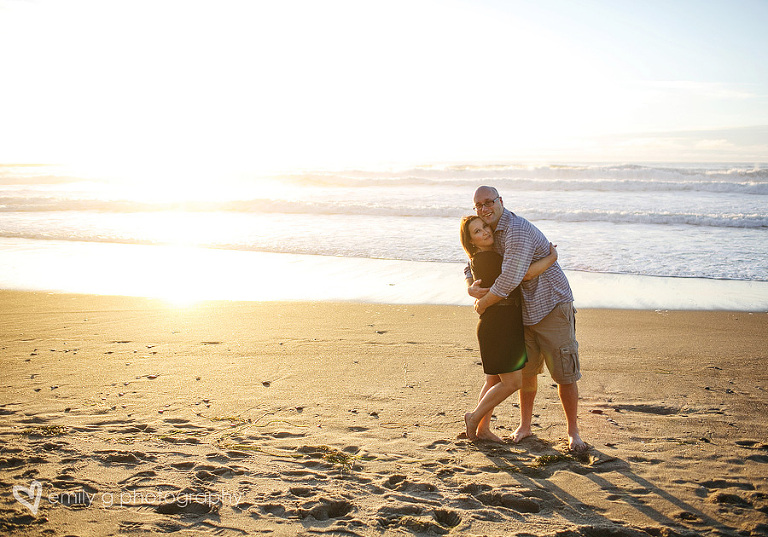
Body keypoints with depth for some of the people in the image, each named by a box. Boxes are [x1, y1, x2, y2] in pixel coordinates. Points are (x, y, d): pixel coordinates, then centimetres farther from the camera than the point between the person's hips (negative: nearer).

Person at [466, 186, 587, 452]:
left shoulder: (517, 231, -25)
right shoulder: (489, 234, 6)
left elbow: (509, 280, -31)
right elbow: (473, 267, 16)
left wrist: (483, 303, -16)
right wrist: (472, 287, -9)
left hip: (552, 306, -8)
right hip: (524, 310, 8)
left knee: (565, 374, -2)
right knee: (526, 370, 15)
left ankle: (573, 432, 12)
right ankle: (525, 425, 30)